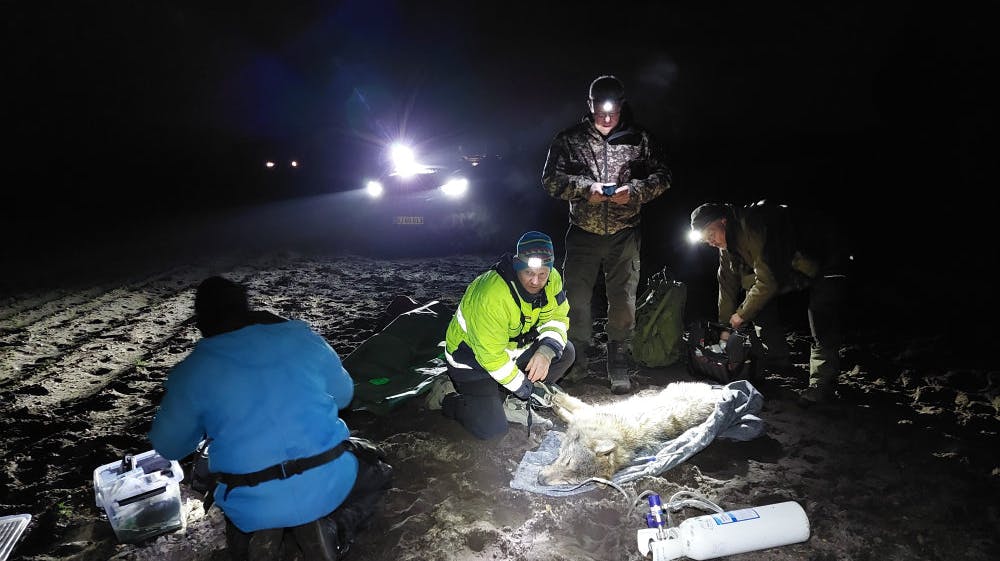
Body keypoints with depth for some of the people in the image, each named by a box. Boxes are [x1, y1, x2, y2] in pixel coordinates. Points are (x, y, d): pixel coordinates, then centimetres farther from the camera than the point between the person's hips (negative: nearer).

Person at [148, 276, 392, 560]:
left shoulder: (192, 371, -4)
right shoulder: (302, 335, -1)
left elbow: (168, 446, 10)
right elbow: (343, 395, 13)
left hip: (254, 507, 2)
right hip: (328, 485, -1)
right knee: (377, 471, 30)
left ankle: (265, 537, 3)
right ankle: (329, 532, 4)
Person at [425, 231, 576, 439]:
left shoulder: (552, 280, -14)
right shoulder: (491, 295, -35)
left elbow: (557, 318, -2)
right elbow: (491, 356, -29)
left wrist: (546, 351, -23)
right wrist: (525, 388, -20)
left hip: (514, 347, 7)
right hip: (473, 358, -7)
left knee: (564, 352, -8)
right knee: (491, 429, -15)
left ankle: (512, 400, 4)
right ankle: (446, 395, 10)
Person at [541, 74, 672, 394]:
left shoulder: (639, 140, 4)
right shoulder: (569, 139, 3)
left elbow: (662, 177, 7)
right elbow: (551, 179, 0)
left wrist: (634, 190, -13)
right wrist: (586, 188, -16)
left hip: (624, 234, 0)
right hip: (583, 232, 0)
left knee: (623, 300, 3)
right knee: (576, 298, 4)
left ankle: (618, 365, 18)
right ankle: (577, 362, 21)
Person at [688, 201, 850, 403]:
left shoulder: (754, 227, -35)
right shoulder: (727, 245, -5)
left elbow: (768, 281, -33)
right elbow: (728, 287, 3)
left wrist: (742, 314, -21)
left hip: (826, 256, -9)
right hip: (788, 268, 9)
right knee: (756, 296, -2)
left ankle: (822, 381, -14)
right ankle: (777, 359, 6)